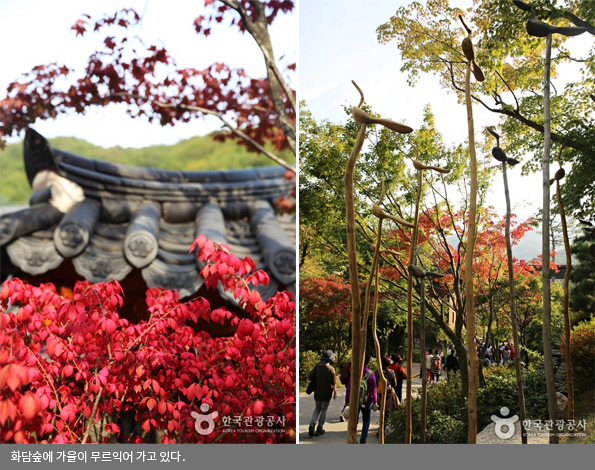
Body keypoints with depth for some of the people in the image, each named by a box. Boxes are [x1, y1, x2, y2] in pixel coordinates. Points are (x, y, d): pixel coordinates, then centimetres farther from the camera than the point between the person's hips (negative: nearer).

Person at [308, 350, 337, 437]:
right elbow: (333, 383, -12)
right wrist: (335, 392, 2)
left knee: (317, 408, 20)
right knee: (324, 410, 13)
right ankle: (320, 428, 15)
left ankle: (312, 424, -1)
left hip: (317, 393, 3)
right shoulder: (331, 369, -15)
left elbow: (309, 378, -7)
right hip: (326, 394, -3)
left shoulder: (317, 367, -8)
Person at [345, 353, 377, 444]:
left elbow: (349, 387, -4)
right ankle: (363, 439, 12)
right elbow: (374, 389, -6)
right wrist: (375, 401, 4)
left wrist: (347, 400, 4)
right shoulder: (371, 374, -11)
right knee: (366, 420, 15)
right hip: (366, 401, -1)